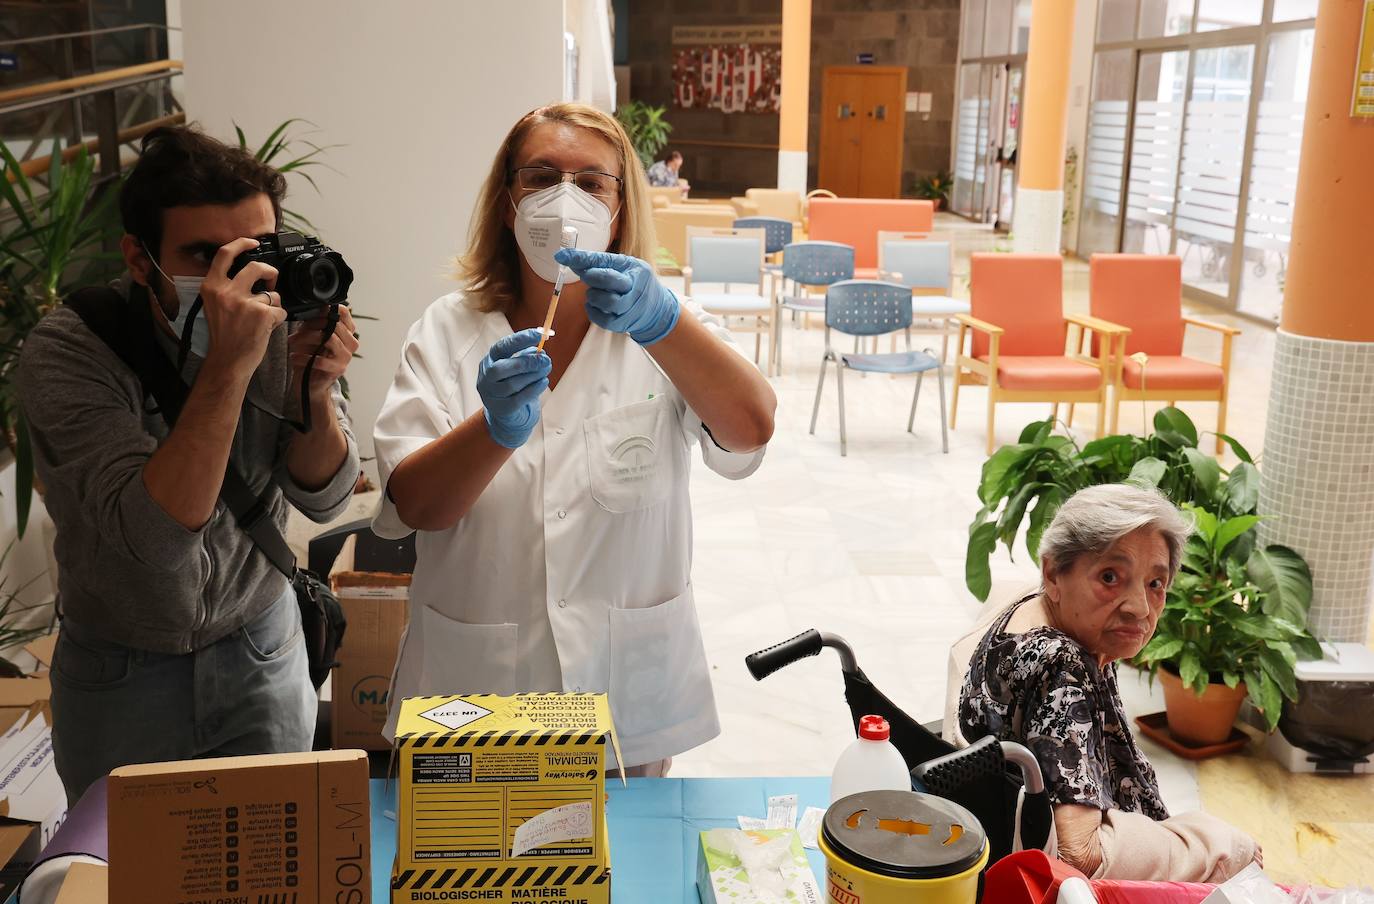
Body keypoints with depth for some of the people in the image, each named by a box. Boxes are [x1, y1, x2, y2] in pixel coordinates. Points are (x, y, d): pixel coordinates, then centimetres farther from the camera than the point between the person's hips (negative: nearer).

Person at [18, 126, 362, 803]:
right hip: (122, 677, -2)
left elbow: (324, 497, -9)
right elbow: (156, 535, -34)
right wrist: (229, 366, -42)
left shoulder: (282, 320, -14)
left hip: (263, 655, 2)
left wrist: (315, 390, -27)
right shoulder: (67, 353, -23)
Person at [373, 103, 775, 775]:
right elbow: (410, 507, -13)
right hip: (475, 684, 0)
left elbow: (750, 431, -21)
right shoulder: (447, 332, -2)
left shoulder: (666, 326, -1)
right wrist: (495, 429, -32)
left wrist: (661, 323, -37)